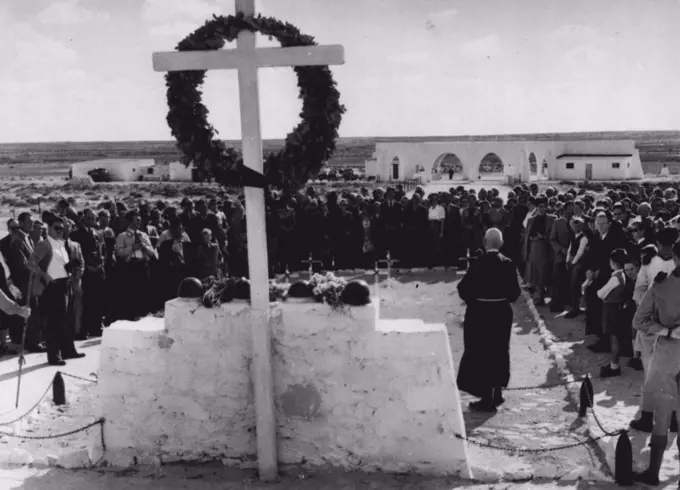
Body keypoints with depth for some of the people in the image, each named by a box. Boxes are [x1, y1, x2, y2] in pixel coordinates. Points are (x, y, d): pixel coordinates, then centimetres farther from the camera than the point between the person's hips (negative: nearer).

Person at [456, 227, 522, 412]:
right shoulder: (507, 264, -6)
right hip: (502, 312, 4)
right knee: (499, 352, 18)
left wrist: (471, 300, 5)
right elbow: (515, 292, -3)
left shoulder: (478, 263, -16)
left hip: (480, 313, -4)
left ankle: (487, 399, 8)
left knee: (481, 352, 6)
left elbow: (465, 288, -14)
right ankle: (497, 393, 29)